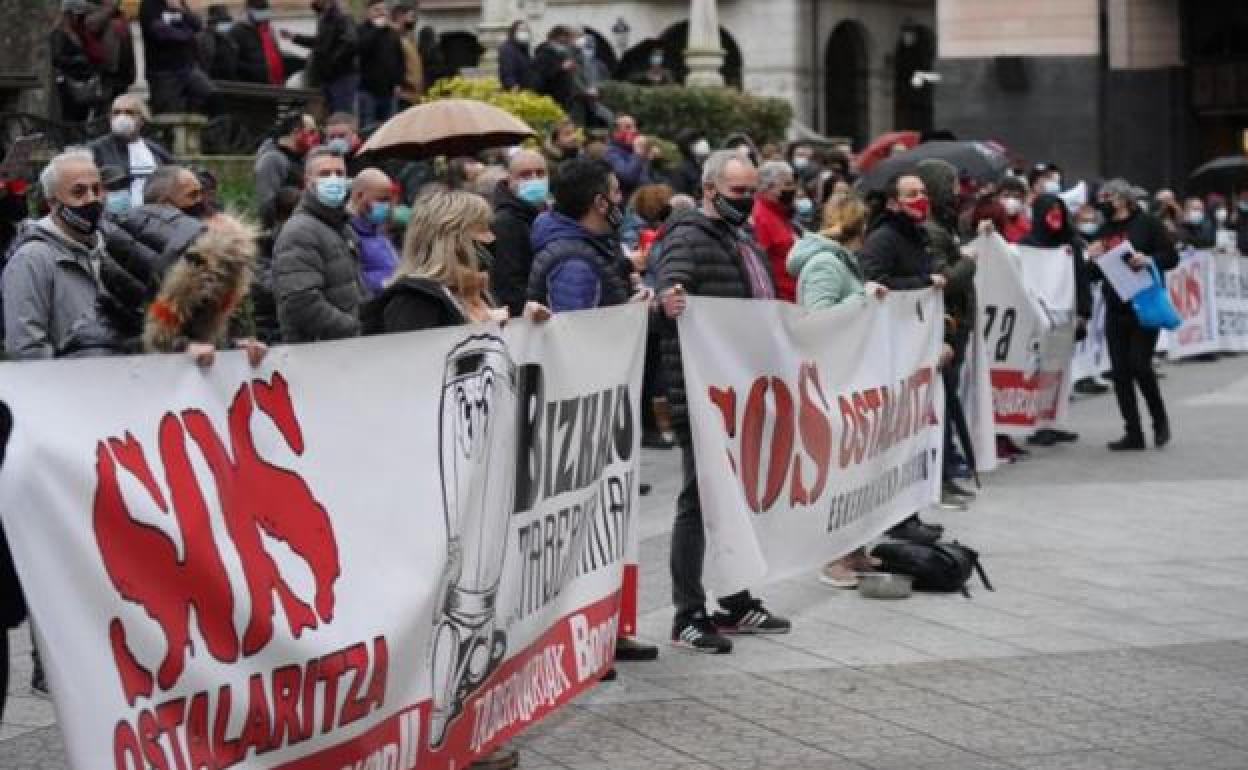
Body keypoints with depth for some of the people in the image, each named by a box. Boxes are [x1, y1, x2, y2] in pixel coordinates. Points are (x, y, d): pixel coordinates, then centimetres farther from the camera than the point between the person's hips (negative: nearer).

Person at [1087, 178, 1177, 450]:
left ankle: (1160, 419, 13)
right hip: (1115, 310, 6)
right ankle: (1133, 433, 9)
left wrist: (1148, 260, -22)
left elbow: (1171, 257, -5)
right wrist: (1093, 259, -2)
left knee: (1139, 365, -11)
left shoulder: (1146, 223, -2)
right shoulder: (1104, 231, 14)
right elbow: (1095, 274, 19)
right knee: (1120, 371, 2)